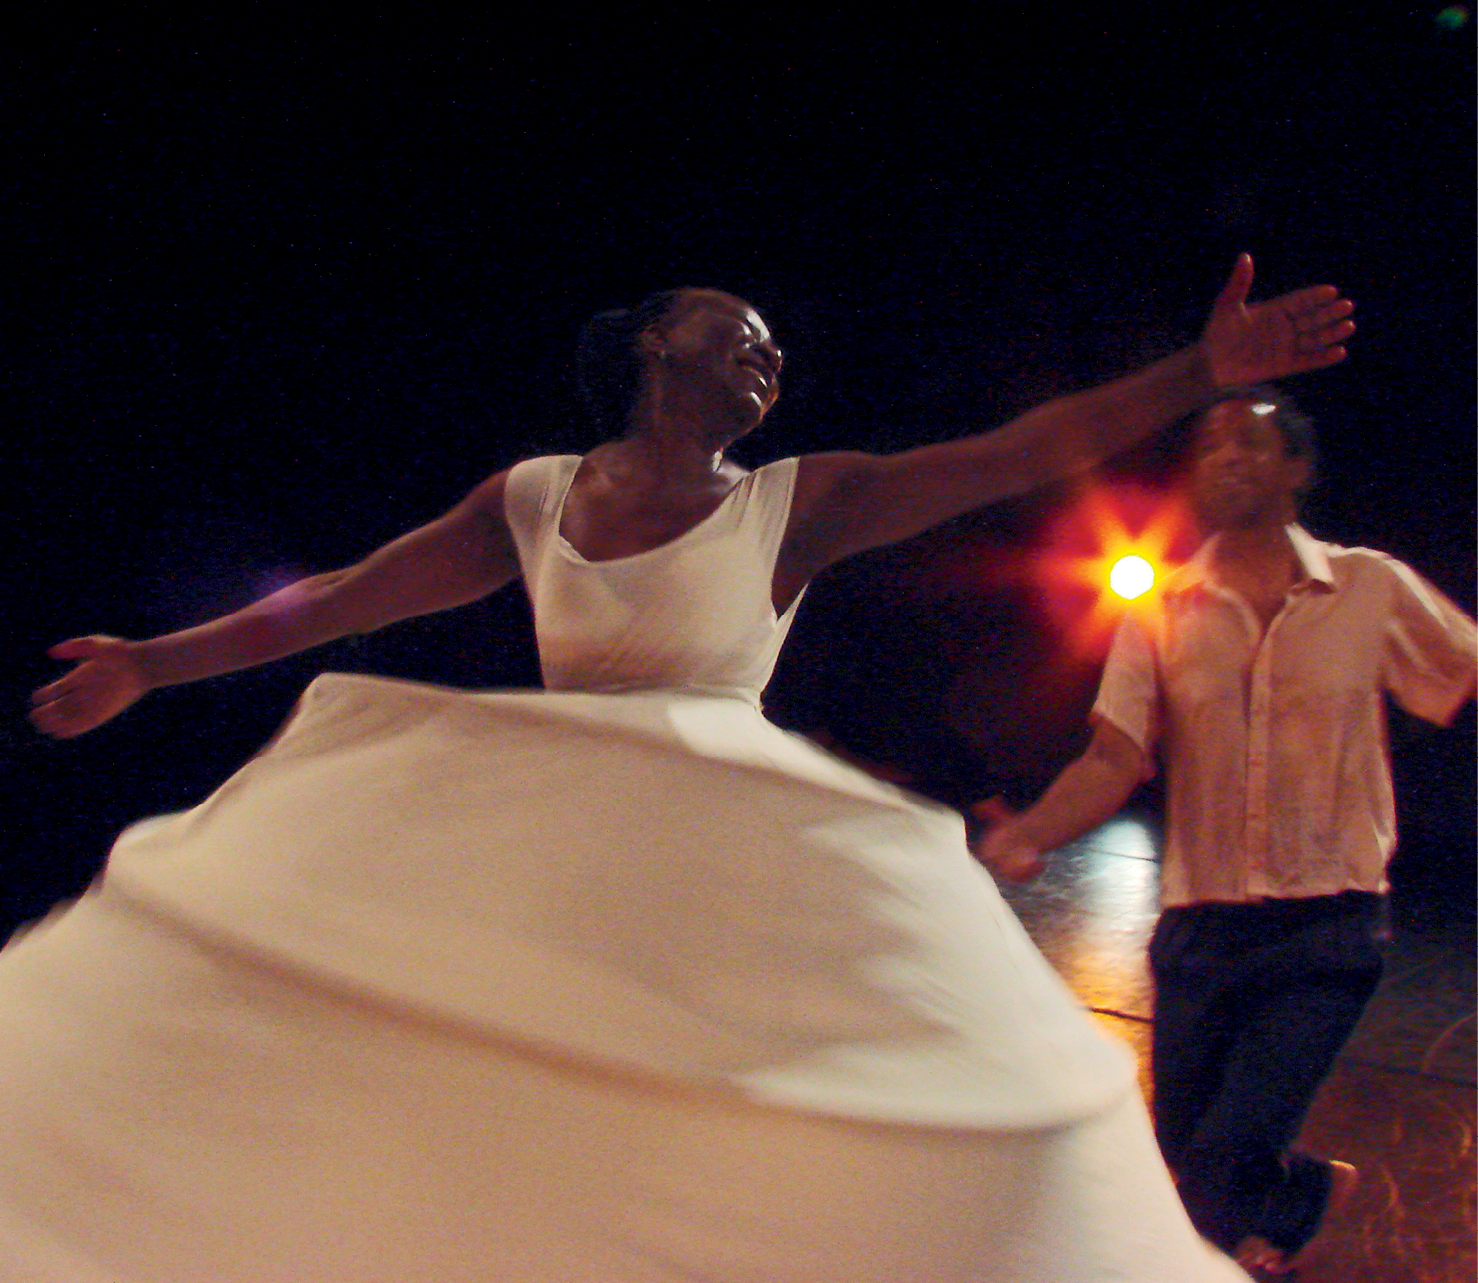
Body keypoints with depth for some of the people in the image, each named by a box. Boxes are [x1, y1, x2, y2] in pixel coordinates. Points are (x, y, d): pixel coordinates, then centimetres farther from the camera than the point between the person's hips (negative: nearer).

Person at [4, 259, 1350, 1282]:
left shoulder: (797, 501, 0)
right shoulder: (533, 497, 6)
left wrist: (1207, 369, -14)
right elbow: (343, 599, 11)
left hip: (730, 869, -1)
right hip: (519, 850, 2)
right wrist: (155, 661, 14)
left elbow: (1022, 453, -7)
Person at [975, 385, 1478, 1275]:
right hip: (1200, 926, 3)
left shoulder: (1373, 589, -2)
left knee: (1221, 1167, -11)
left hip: (1326, 930, -2)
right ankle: (1311, 1189, 46)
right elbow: (1116, 760, -6)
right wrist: (1030, 835, -23)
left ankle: (1293, 1203, 26)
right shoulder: (1164, 611, 0)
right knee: (1187, 1155, 13)